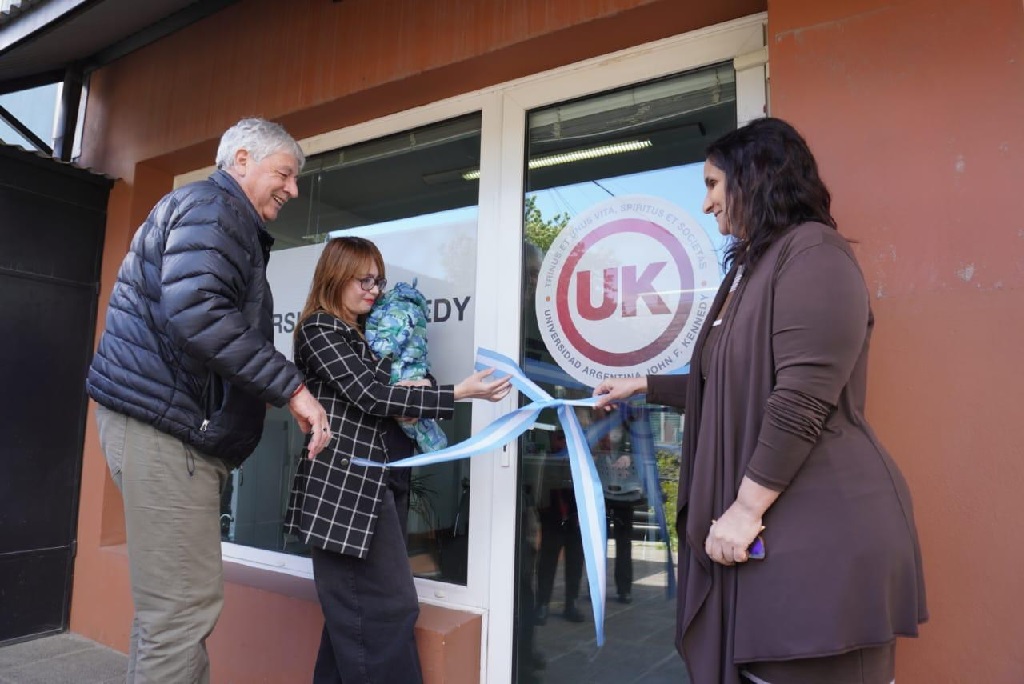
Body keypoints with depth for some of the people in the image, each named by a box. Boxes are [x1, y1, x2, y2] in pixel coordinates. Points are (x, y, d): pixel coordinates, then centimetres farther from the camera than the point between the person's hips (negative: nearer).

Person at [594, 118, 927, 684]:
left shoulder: (812, 251, -11)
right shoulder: (750, 268, 19)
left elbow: (803, 397, -21)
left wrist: (747, 508, -20)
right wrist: (642, 386, 27)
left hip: (819, 530, -9)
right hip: (764, 528, 9)